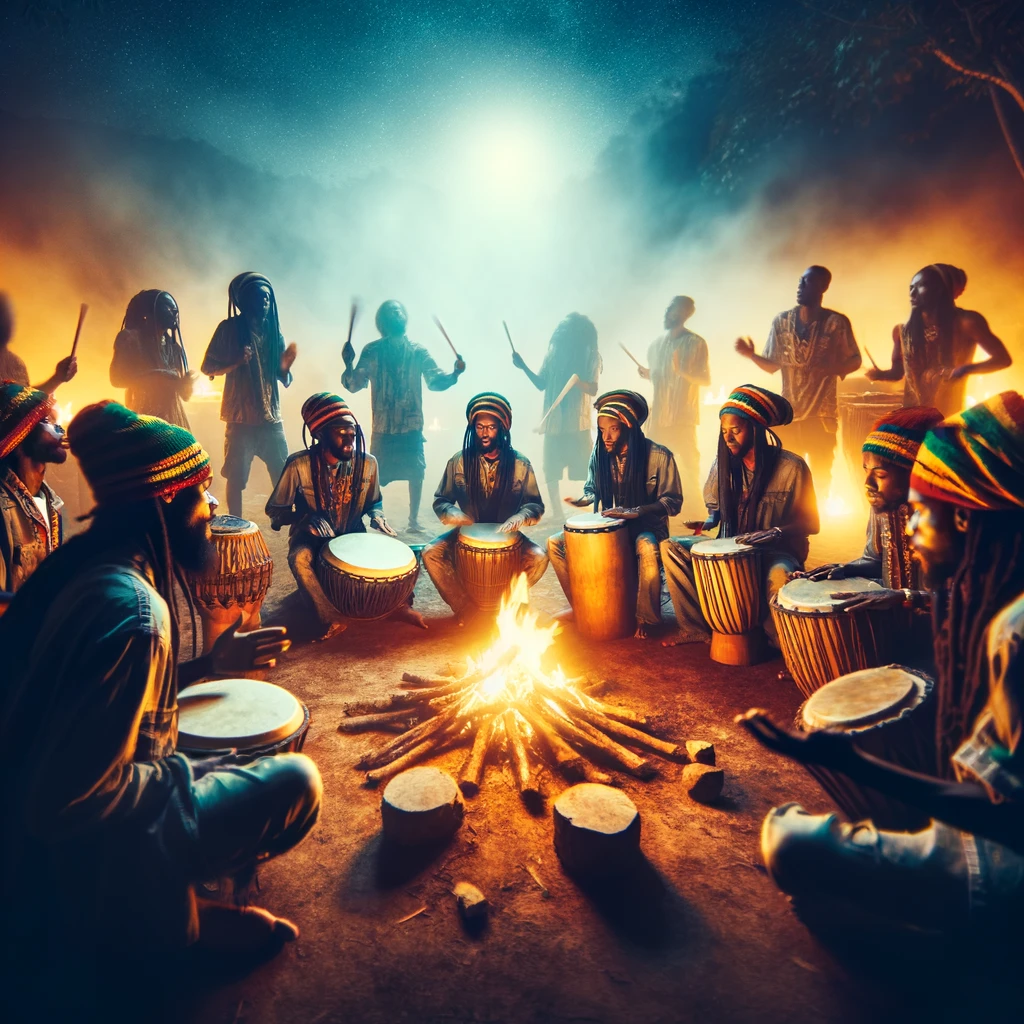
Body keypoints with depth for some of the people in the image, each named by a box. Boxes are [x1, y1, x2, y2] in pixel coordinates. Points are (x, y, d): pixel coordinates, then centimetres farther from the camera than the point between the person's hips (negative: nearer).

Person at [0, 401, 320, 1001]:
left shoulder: (90, 568, -3)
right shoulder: (132, 612, -32)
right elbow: (68, 802, -30)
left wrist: (213, 665, 9)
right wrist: (182, 771, -15)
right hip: (85, 855, -9)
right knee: (296, 782, -6)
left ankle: (175, 900, 16)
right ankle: (173, 917, 8)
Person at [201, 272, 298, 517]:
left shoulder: (274, 328, 8)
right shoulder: (229, 328, -2)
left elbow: (283, 377, 9)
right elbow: (208, 367, -3)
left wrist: (286, 366, -13)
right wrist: (235, 363, -20)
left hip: (272, 417, 3)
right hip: (241, 417, -3)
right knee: (236, 478, 1)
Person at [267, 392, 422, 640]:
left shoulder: (367, 462, -10)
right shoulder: (299, 465, -19)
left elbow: (373, 501, 10)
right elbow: (275, 510, -8)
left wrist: (376, 515, -12)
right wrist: (305, 518, -27)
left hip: (353, 535, 3)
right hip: (312, 537, -2)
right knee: (300, 558, -35)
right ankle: (330, 620, -23)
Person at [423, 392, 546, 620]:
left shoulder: (520, 464, -3)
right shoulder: (458, 461, -2)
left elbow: (536, 505, -2)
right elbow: (440, 500, 4)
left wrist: (520, 517, -26)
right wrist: (452, 513, -20)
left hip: (506, 535, 0)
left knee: (539, 559, -27)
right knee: (431, 554, -25)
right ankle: (466, 611, -9)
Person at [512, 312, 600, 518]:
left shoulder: (591, 357, -1)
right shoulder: (554, 353, 8)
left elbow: (593, 389, -9)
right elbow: (541, 384, 8)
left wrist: (575, 379, -27)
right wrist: (524, 367, -5)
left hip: (578, 422, -3)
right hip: (553, 420, 3)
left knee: (587, 469, -3)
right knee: (550, 470, 3)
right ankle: (557, 514, 13)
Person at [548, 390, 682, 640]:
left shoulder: (659, 456, -14)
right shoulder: (600, 453, -3)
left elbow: (673, 502, -12)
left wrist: (635, 511, -27)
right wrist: (583, 499, -15)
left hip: (645, 526, -5)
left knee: (648, 549, -41)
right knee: (555, 543, -11)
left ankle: (644, 618, -17)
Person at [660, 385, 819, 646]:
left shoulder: (791, 467, -13)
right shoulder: (723, 464, -2)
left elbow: (810, 523, -7)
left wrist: (776, 532, -24)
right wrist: (712, 518, -5)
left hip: (777, 552, -4)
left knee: (780, 577, -40)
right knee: (671, 547, -12)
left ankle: (770, 639, -7)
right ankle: (696, 628, -6)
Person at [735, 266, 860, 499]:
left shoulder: (837, 322, -4)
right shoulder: (781, 321, 4)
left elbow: (854, 360, 2)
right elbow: (773, 366, 7)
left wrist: (833, 368, -19)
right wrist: (752, 355, -11)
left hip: (822, 413, -2)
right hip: (788, 412, 3)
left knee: (821, 476, 5)